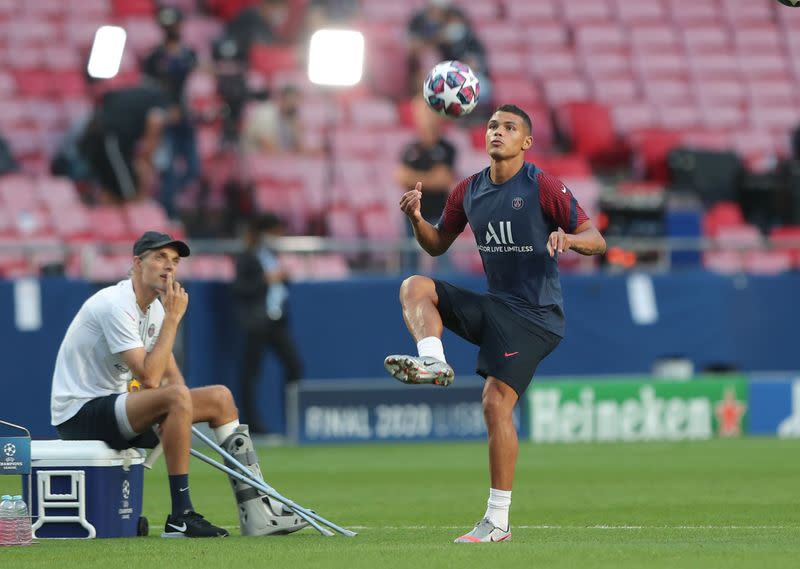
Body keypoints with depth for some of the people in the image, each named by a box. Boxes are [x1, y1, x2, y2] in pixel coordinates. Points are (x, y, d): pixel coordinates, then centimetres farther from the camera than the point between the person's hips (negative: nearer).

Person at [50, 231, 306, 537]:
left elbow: (171, 374, 14)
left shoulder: (155, 307, 11)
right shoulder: (117, 305, -20)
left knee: (220, 397, 7)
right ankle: (180, 517, -29)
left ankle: (255, 513, 4)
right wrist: (172, 318, -21)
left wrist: (180, 418, -6)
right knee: (176, 397, -33)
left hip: (114, 404, 10)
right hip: (79, 413, -10)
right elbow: (149, 378, -26)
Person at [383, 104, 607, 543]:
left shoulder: (542, 187, -10)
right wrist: (416, 218, -2)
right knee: (415, 287, -7)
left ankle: (498, 520, -12)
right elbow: (437, 244, 19)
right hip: (493, 306, 7)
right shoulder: (469, 191, 8)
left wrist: (568, 239, -33)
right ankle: (433, 362, -31)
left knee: (495, 403, -16)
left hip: (534, 316, -7)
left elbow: (596, 240, -10)